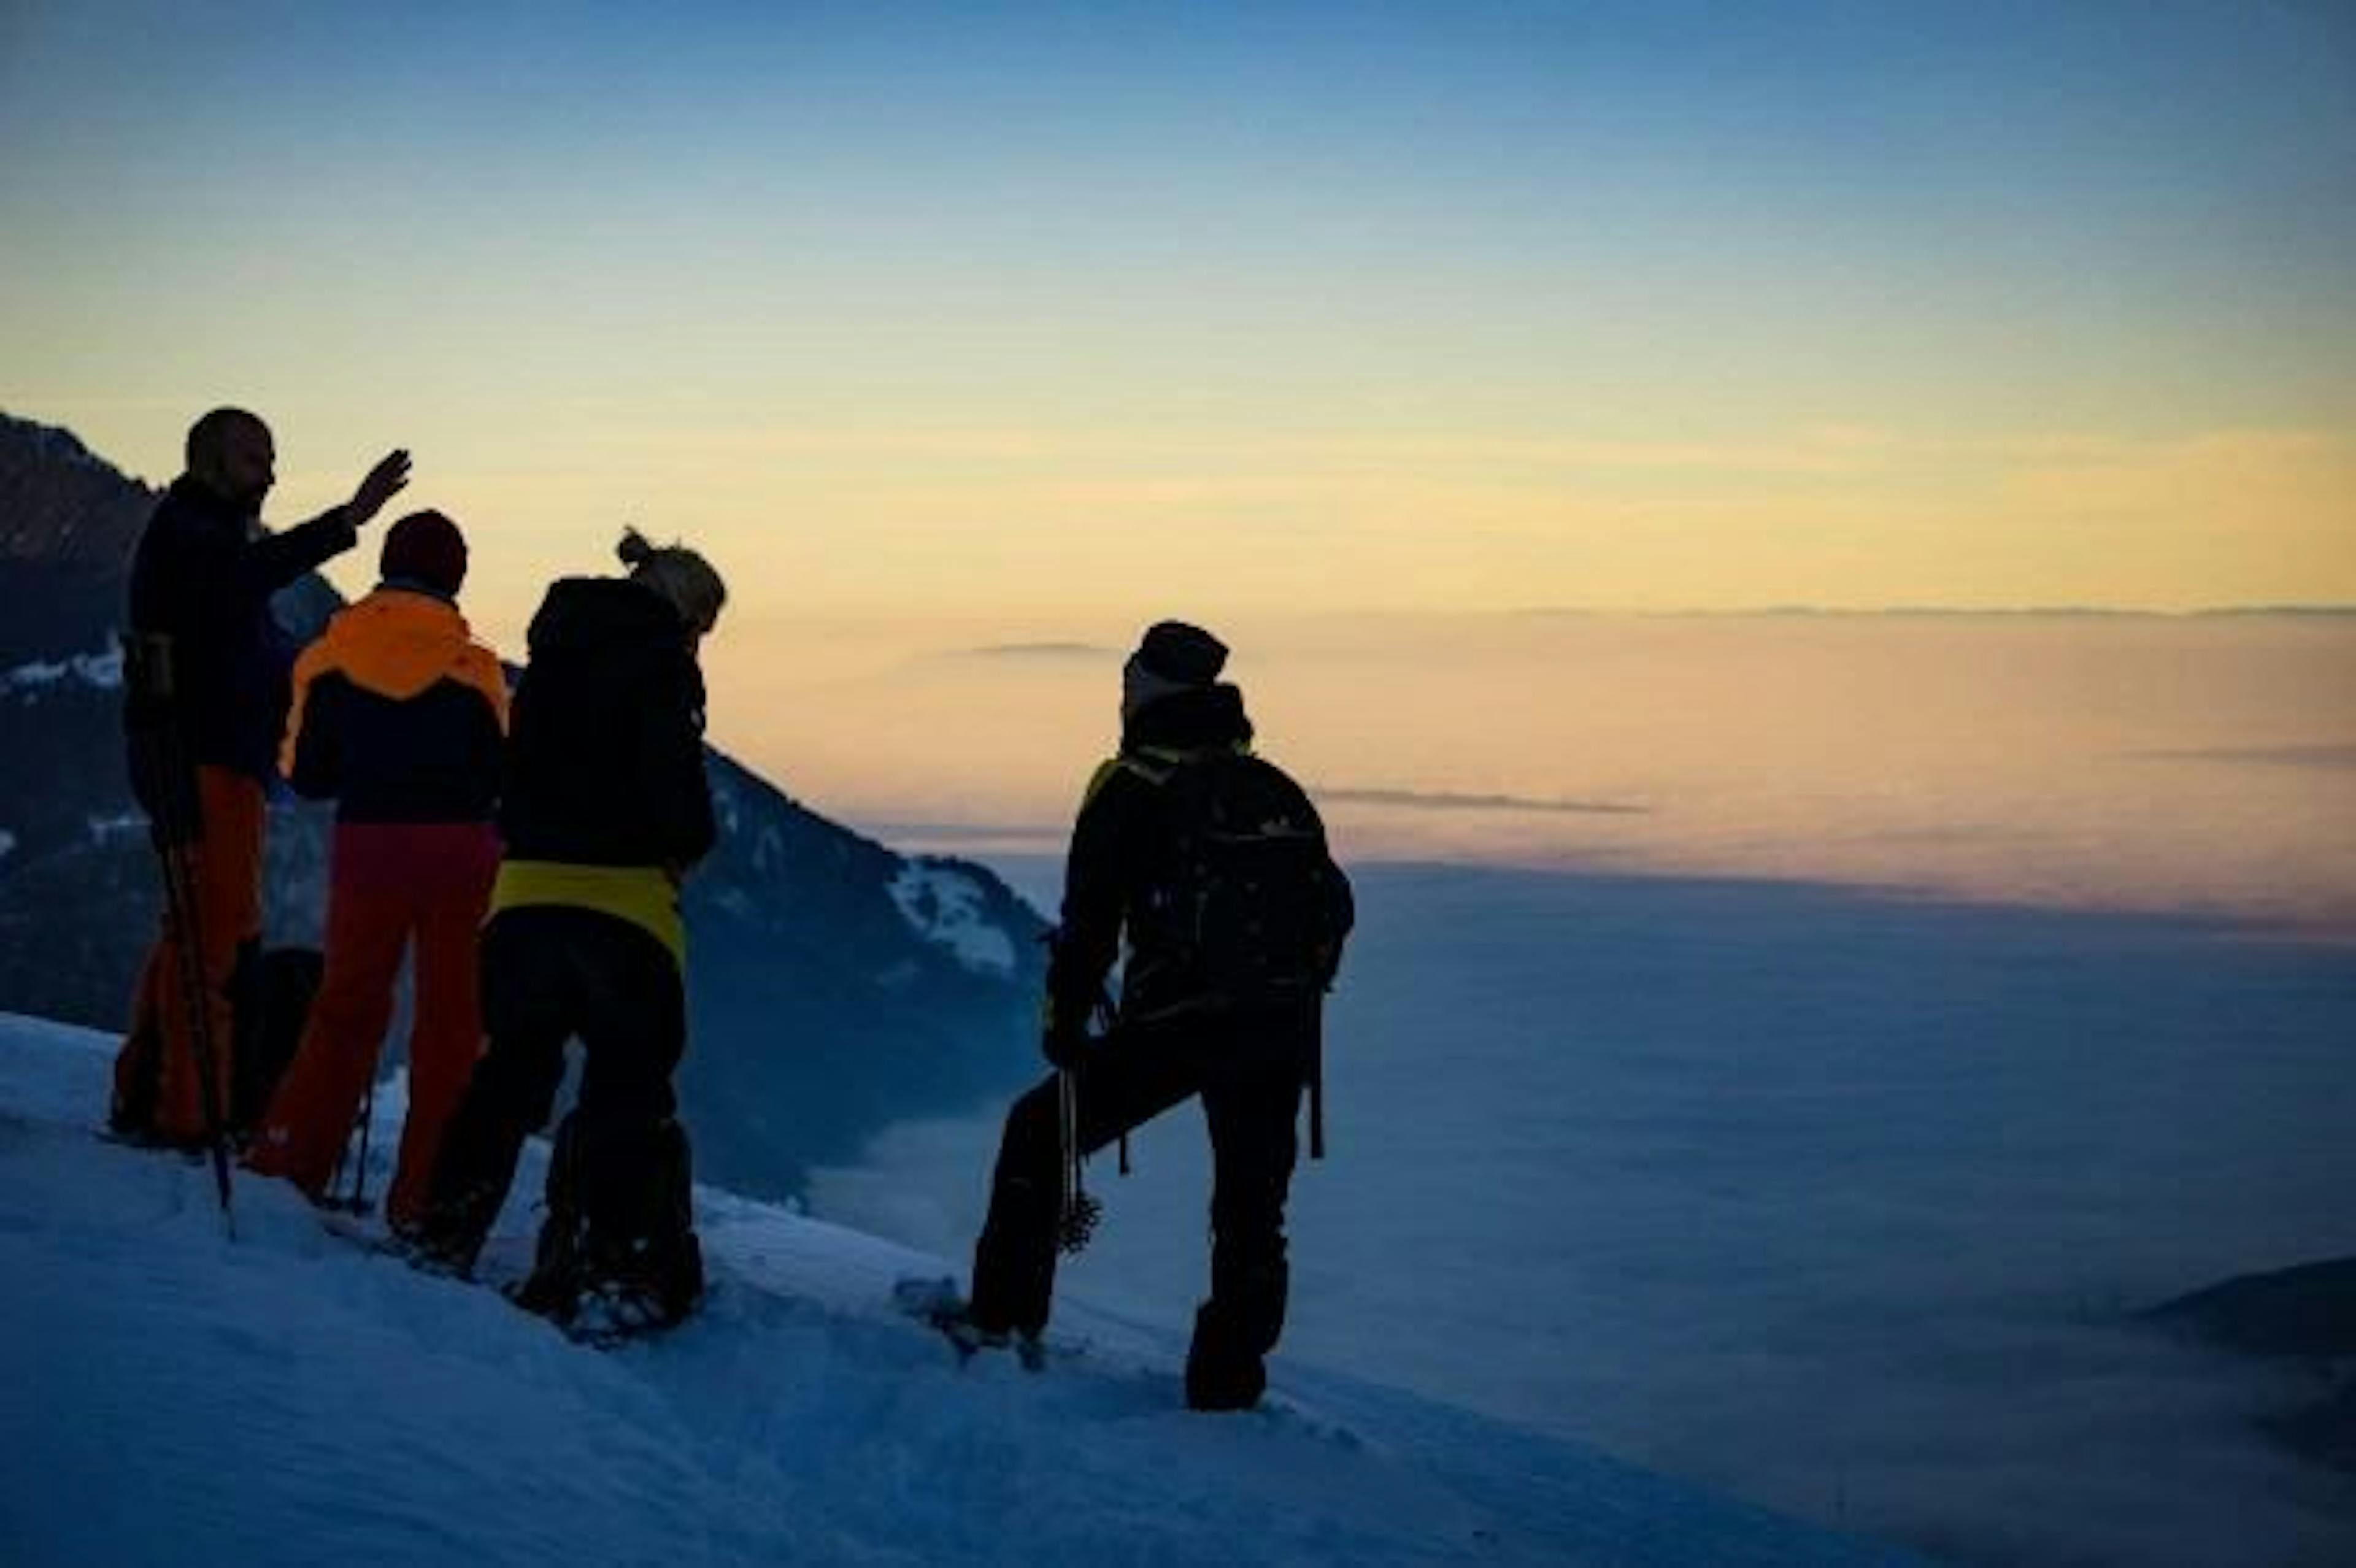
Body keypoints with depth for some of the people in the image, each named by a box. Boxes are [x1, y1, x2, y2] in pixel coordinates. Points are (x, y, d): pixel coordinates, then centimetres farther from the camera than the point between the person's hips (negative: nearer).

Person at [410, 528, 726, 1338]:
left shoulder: (554, 654, 16)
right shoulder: (660, 663, -7)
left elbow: (517, 771, 16)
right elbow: (672, 785, -16)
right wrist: (687, 846, 3)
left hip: (524, 891, 6)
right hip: (622, 899, -6)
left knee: (510, 1068, 16)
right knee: (629, 1088, 0)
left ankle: (446, 1235, 16)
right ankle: (611, 1268, -5)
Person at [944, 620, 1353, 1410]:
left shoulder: (1131, 788, -1)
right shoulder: (1275, 790, 15)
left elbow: (1090, 922, -6)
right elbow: (1333, 905, 17)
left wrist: (1064, 1024, 3)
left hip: (1172, 1024, -4)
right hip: (1278, 1036, 4)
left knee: (1039, 1135, 14)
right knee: (1251, 1211, 12)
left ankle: (1002, 1313, 13)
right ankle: (1227, 1381, 10)